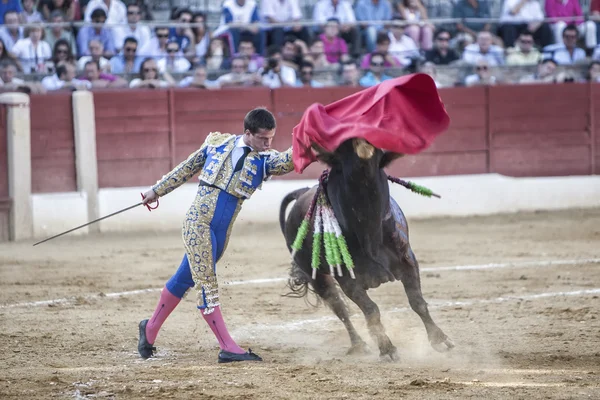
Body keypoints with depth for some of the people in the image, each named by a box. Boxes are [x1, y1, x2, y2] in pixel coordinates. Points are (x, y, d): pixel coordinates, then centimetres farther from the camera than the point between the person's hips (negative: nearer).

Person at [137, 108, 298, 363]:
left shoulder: (264, 160, 0)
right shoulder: (217, 143, 0)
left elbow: (287, 161, -22)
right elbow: (187, 168, 13)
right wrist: (158, 190, 19)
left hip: (221, 232, 3)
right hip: (197, 223, -3)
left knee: (184, 279, 14)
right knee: (206, 284, -9)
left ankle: (150, 328, 31)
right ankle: (227, 347, -11)